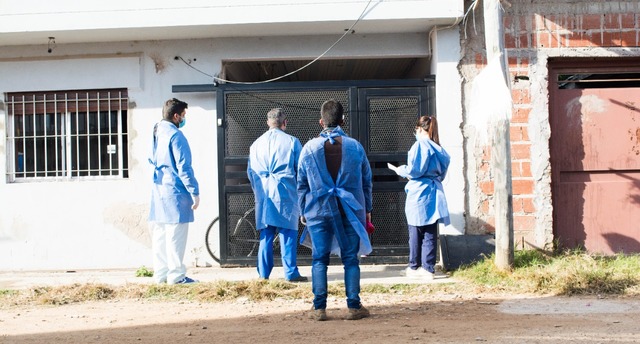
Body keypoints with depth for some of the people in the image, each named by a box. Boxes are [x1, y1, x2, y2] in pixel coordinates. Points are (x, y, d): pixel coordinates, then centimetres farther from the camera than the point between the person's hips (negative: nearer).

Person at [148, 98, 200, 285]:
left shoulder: (156, 133, 12)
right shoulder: (175, 136, -14)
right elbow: (184, 167, -16)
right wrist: (195, 192, -13)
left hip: (158, 191, 9)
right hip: (174, 191, -8)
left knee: (159, 234, 10)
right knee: (175, 234, -4)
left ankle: (160, 274, 15)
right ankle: (176, 275, -2)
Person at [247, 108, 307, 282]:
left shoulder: (256, 144, 11)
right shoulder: (291, 141, -1)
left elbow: (250, 171, 16)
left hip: (264, 194, 4)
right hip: (286, 193, -4)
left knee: (266, 234, 8)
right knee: (288, 233, -1)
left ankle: (263, 273, 10)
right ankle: (291, 273, -1)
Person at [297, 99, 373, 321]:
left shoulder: (309, 148, 0)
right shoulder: (355, 146, 2)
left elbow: (301, 184, 5)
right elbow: (366, 180, 9)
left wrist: (303, 211, 14)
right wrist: (367, 209, 17)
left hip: (319, 211, 0)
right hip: (350, 211, 1)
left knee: (319, 259, 4)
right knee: (351, 259, 5)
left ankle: (319, 308, 2)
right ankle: (354, 306, 6)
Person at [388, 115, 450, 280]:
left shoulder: (420, 145, -11)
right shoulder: (438, 148, 11)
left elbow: (414, 170, -14)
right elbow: (442, 172, 16)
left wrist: (399, 170, 3)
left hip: (419, 193, -6)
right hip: (434, 193, 7)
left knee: (416, 232, 4)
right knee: (430, 233, 6)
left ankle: (414, 267, 12)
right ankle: (428, 268, 7)